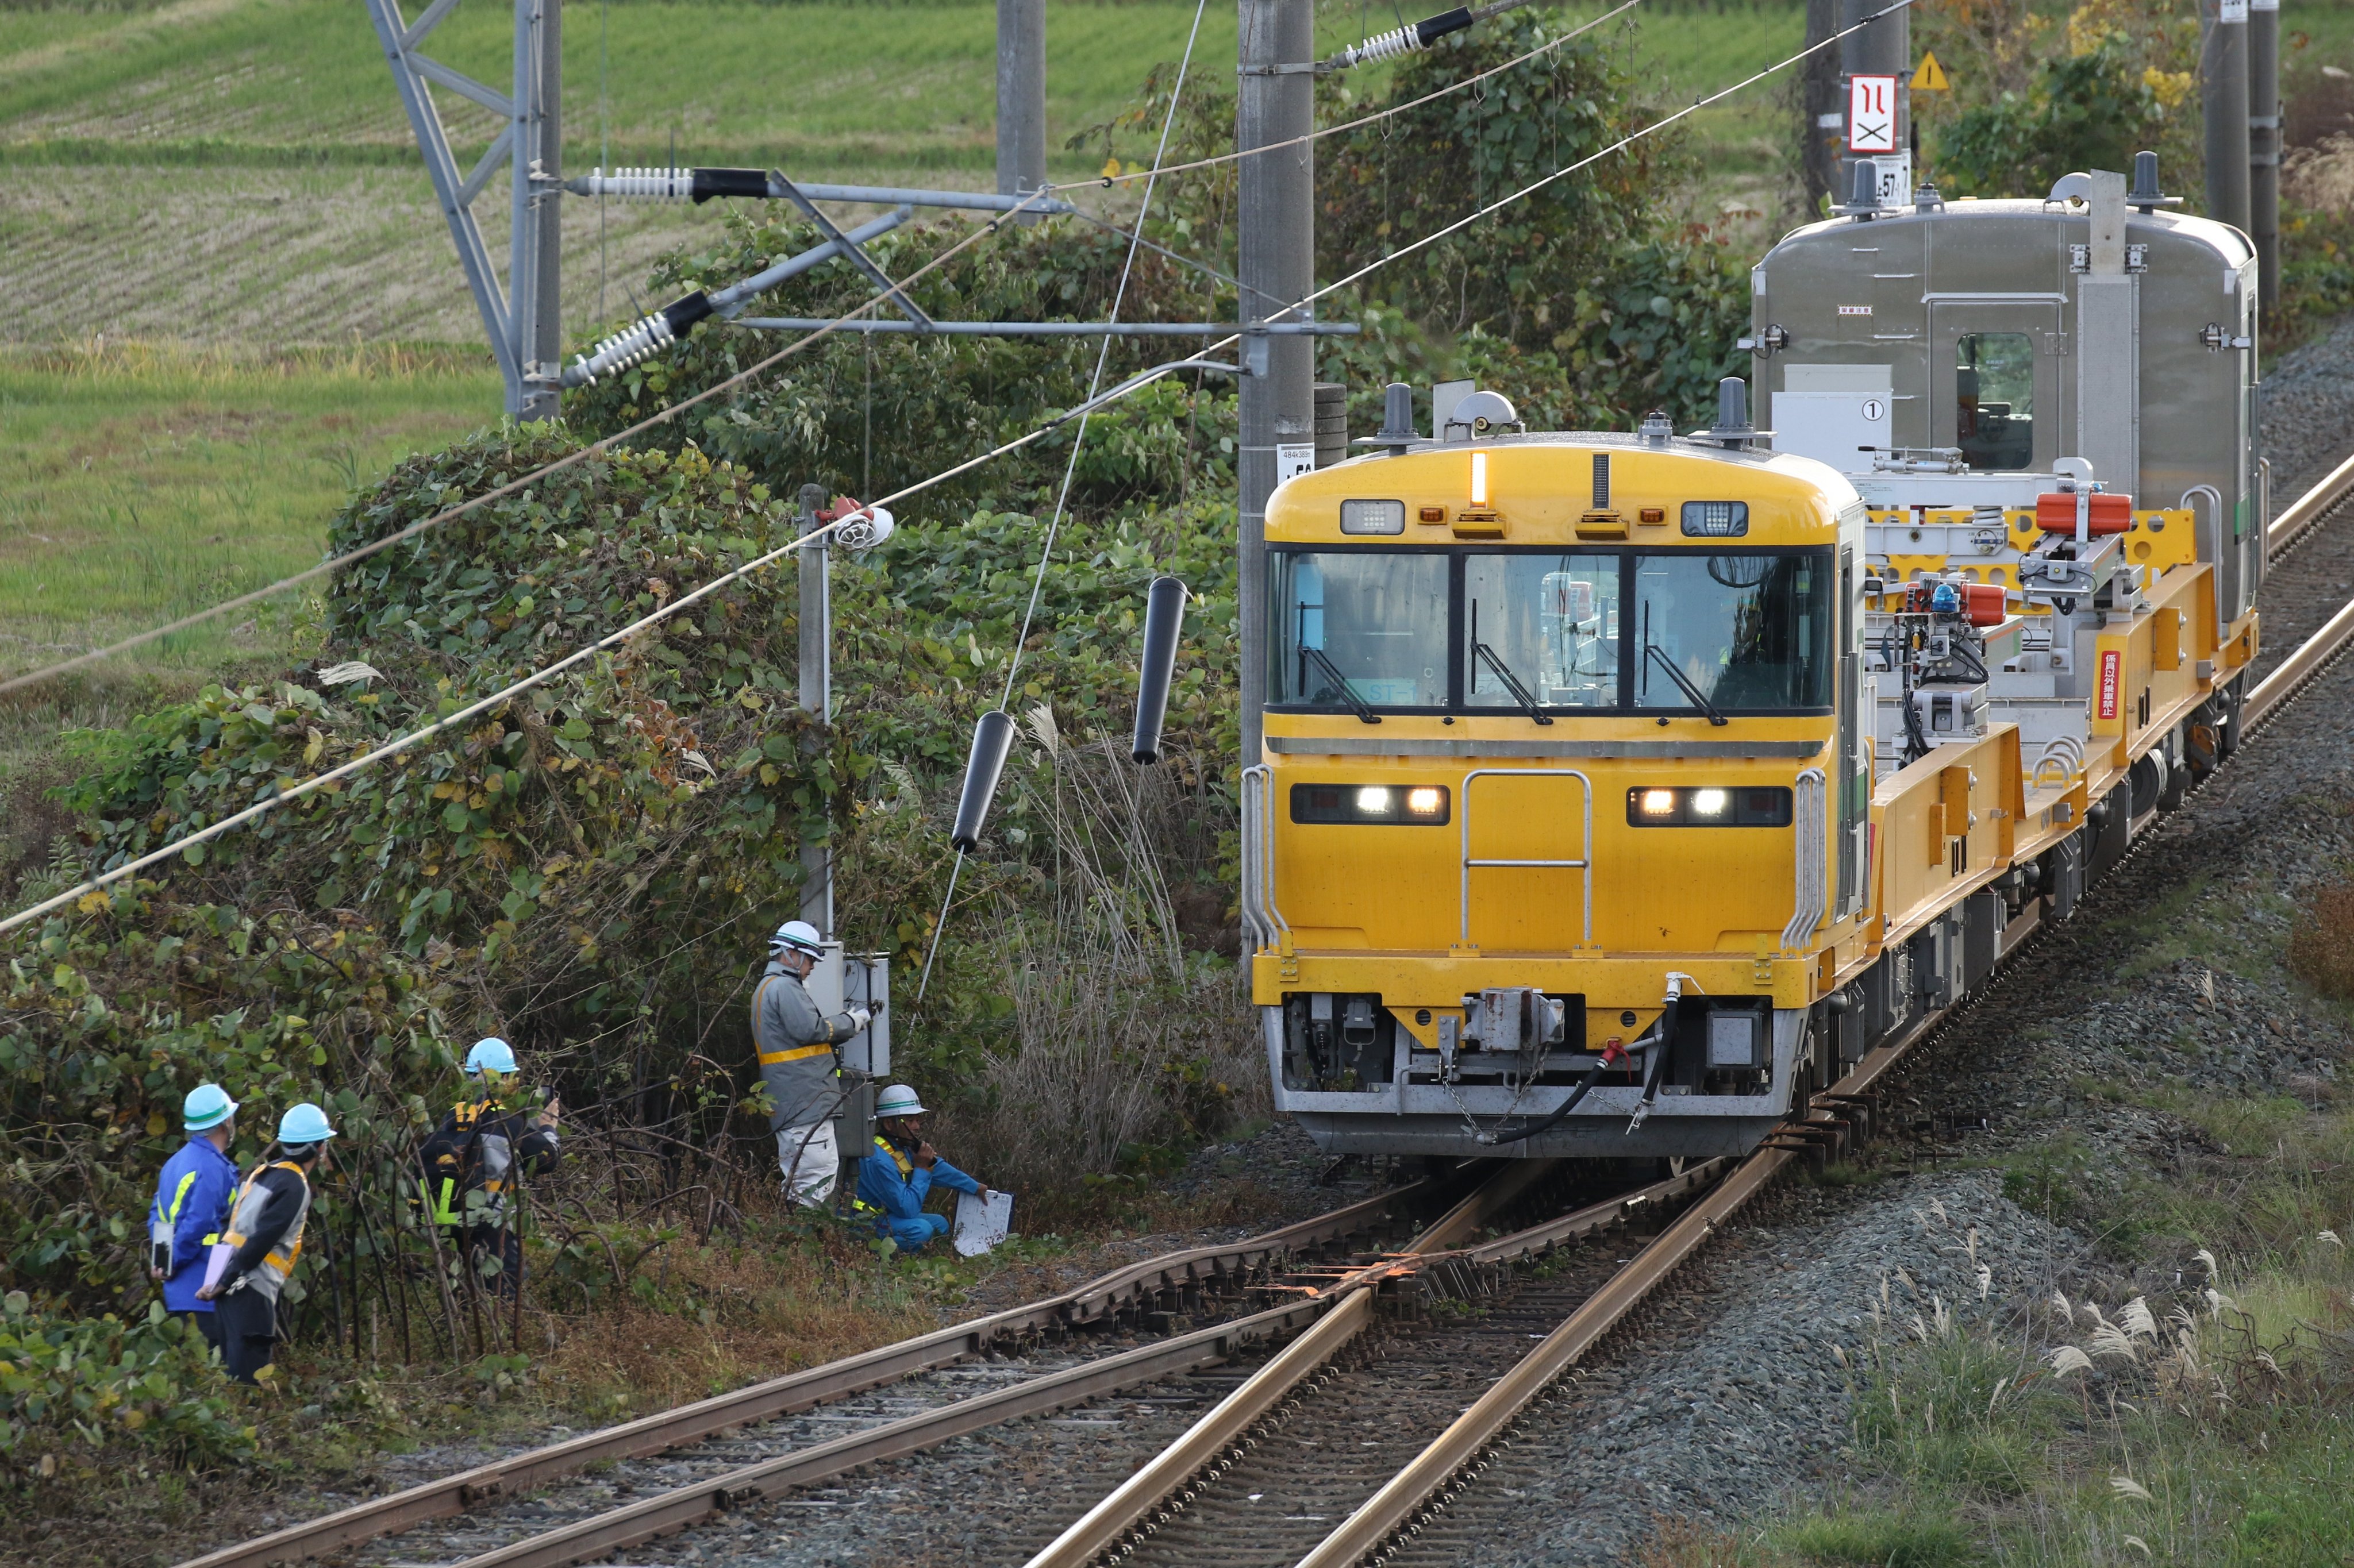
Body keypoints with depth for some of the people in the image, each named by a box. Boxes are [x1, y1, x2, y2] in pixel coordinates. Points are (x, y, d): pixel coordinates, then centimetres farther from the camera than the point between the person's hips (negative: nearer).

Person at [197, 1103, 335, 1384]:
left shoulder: (264, 1172, 18)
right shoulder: (294, 1185, -9)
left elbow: (232, 1224, 19)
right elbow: (261, 1239, -16)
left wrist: (222, 1280, 17)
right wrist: (224, 1283, -16)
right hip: (251, 1289, -9)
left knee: (234, 1374, 10)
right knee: (248, 1377, -11)